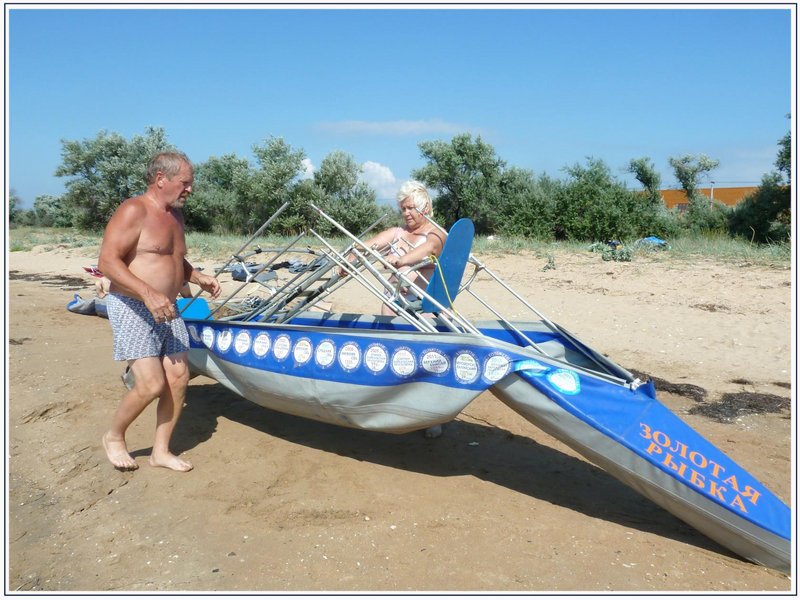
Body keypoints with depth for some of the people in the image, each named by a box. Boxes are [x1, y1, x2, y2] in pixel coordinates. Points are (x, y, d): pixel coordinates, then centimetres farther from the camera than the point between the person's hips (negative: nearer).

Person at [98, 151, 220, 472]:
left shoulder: (175, 215, 13)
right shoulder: (133, 210, -14)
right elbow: (107, 261, -21)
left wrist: (199, 278, 10)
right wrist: (148, 294, -30)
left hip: (166, 310, 8)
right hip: (132, 309, -8)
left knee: (178, 379, 4)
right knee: (151, 385, -12)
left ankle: (161, 451, 18)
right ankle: (113, 436, 16)